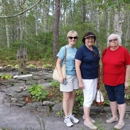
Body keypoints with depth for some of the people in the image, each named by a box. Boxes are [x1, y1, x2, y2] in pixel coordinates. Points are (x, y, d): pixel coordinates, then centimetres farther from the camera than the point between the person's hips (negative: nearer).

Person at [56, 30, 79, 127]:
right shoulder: (64, 49, -10)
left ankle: (71, 115, 27)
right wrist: (61, 76, -19)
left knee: (72, 96, 13)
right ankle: (66, 117, 17)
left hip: (74, 75, 5)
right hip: (66, 76, -5)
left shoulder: (76, 50, 5)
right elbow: (58, 63, -11)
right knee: (66, 97, 4)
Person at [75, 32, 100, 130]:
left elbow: (97, 64, 13)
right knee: (88, 98, -1)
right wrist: (80, 81, -20)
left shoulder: (95, 49, 5)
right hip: (86, 78, -7)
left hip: (94, 77, 8)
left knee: (92, 97, 15)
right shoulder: (81, 50, -16)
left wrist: (98, 76, 13)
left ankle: (85, 115, 32)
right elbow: (77, 66, -18)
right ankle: (87, 120, 13)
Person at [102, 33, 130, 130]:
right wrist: (102, 77, 10)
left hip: (119, 81, -5)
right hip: (107, 81, 5)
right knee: (112, 99, 16)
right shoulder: (105, 51, 1)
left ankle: (121, 121, 15)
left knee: (120, 100, 4)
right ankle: (114, 117, 32)